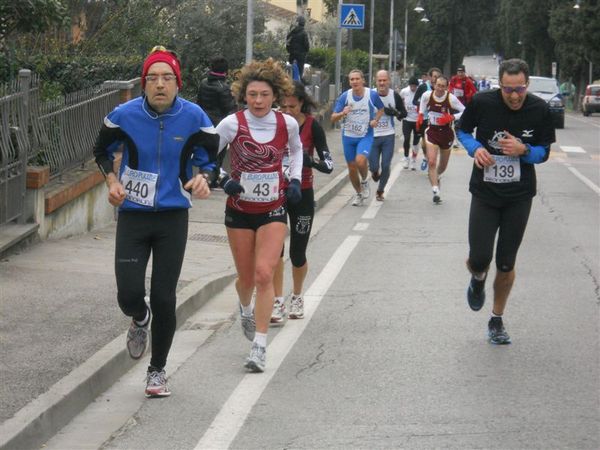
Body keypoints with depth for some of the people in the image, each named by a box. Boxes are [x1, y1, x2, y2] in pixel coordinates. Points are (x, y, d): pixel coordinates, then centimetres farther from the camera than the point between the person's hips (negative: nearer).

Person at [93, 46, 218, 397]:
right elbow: (103, 151, 10)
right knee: (129, 295, -9)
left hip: (173, 216, 0)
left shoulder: (194, 117, -8)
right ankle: (140, 319, 31)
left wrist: (201, 179, -16)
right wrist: (112, 181, -7)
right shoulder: (125, 115, -9)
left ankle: (158, 370, 21)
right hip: (132, 214, 0)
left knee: (164, 298, 1)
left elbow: (208, 158, 6)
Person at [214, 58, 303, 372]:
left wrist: (295, 181, 5)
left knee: (264, 275, -15)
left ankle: (260, 347, -12)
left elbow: (296, 150, 17)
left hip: (273, 211, 0)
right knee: (246, 277, 11)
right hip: (239, 211, 0)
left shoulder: (287, 124, -4)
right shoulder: (232, 124, -11)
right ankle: (246, 310, 48)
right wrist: (222, 180, -19)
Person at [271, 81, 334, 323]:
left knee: (297, 253, 5)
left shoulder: (312, 126, -11)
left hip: (301, 195, -1)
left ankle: (297, 297, 29)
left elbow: (328, 164, -14)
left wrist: (311, 161, -33)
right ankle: (278, 301, 3)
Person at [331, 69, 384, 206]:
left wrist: (376, 120, -7)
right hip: (348, 136, 2)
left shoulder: (372, 95, -9)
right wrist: (342, 113, -28)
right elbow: (333, 118, -7)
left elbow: (381, 109, 12)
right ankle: (359, 194, 31)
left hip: (366, 135, -2)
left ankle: (364, 182, 6)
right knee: (352, 168, 8)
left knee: (360, 161, -26)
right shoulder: (345, 96, -7)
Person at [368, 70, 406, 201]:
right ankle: (375, 173, 38)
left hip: (388, 136, 0)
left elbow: (404, 113, 5)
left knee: (386, 165, -3)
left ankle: (380, 191, 18)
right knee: (373, 167, -1)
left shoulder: (395, 96, -4)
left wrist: (395, 113, -15)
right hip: (372, 135, 0)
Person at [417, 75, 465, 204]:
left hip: (446, 132, 0)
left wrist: (452, 117, -24)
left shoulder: (451, 98, -18)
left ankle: (435, 177, 52)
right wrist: (420, 116, -1)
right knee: (431, 162, -17)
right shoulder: (427, 96, -11)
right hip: (432, 131, 0)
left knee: (443, 165, 17)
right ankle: (436, 192, -17)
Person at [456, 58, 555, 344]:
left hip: (519, 196, 1)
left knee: (506, 264, 6)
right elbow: (462, 130, 5)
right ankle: (478, 280, 30)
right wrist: (475, 148, -16)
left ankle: (496, 321, 26)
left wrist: (523, 150, -21)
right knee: (479, 260, -9)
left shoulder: (539, 110, -10)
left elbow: (544, 152, 1)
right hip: (485, 193, -1)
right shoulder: (483, 103, -13)